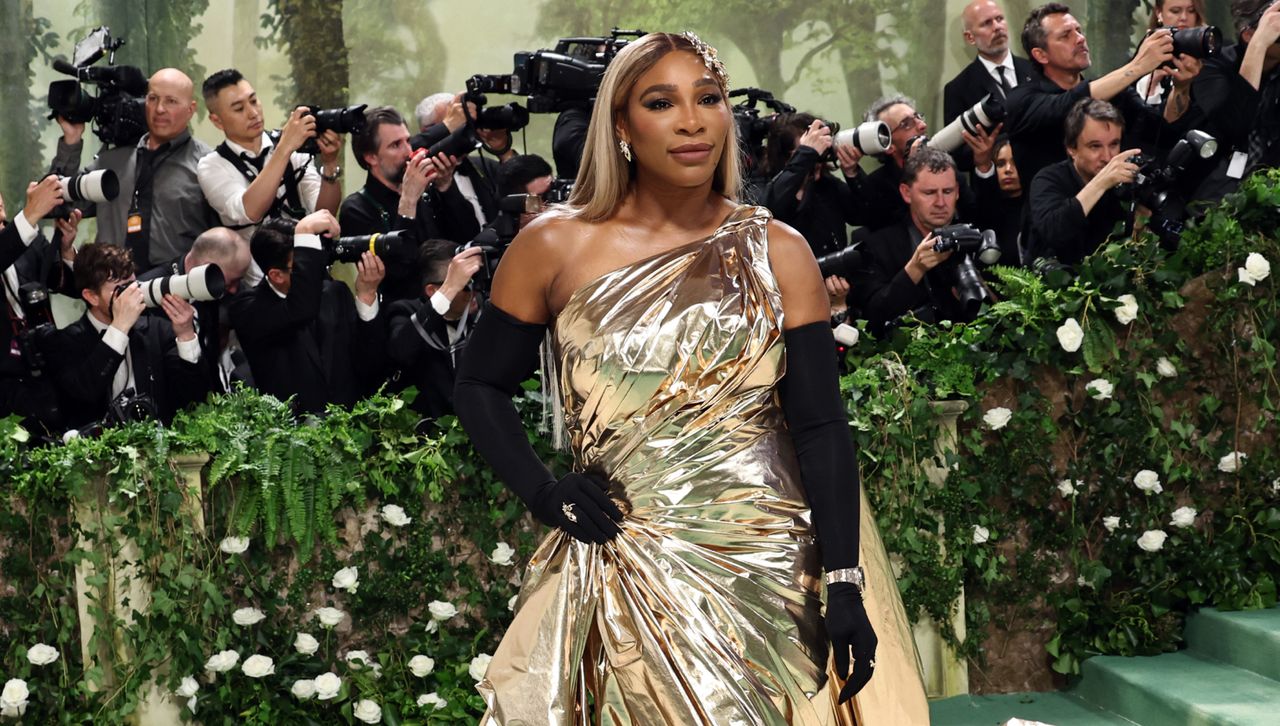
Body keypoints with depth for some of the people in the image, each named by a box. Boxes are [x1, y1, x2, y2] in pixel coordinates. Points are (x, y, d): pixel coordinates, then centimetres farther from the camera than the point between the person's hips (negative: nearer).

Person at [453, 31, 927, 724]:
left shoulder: (776, 251, 2)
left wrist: (846, 586, -11)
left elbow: (820, 428, -3)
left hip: (775, 562, 0)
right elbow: (479, 387, 11)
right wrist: (542, 492, -5)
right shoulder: (553, 246, 0)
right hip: (628, 563, 0)